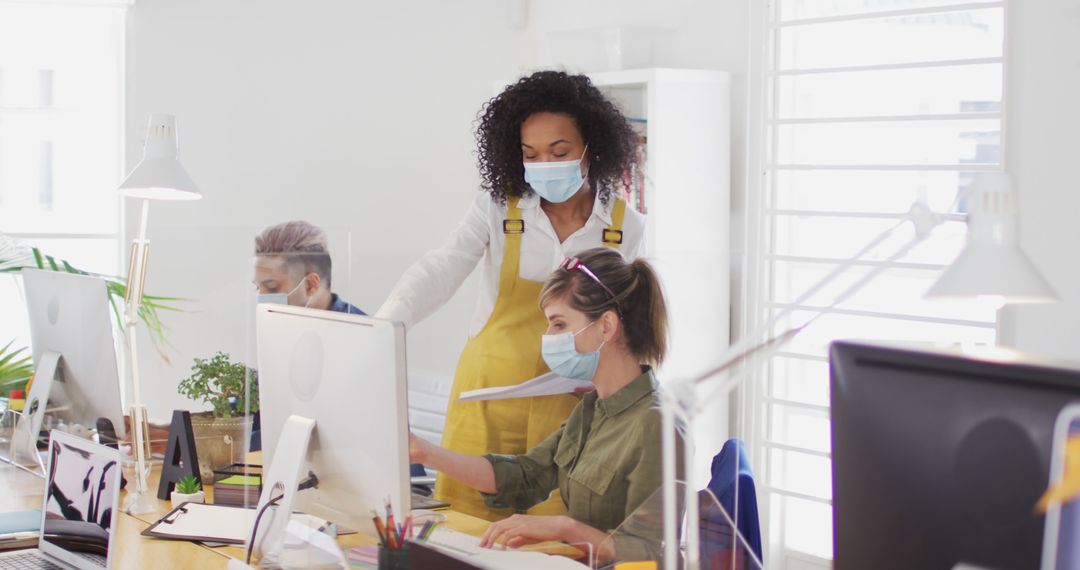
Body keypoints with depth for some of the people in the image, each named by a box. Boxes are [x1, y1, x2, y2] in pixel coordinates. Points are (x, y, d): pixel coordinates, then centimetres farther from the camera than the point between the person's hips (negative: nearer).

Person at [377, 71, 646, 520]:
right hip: (489, 400, 0)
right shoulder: (498, 208, -3)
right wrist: (386, 324, -34)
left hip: (571, 410, 0)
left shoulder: (627, 228, 2)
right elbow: (440, 271, -16)